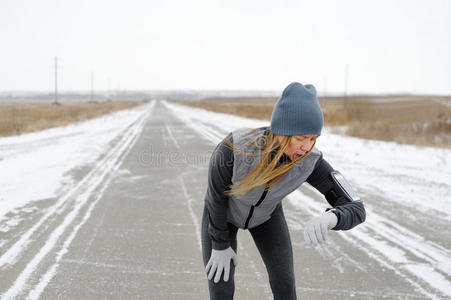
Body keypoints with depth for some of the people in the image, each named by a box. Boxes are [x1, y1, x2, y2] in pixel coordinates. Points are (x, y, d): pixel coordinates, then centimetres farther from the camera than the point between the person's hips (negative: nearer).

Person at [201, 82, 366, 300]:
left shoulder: (310, 160, -35)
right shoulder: (234, 146, -44)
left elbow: (355, 209, -34)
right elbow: (216, 194, -26)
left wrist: (328, 218, -58)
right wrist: (220, 245, -15)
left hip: (265, 211, 2)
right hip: (222, 210, -2)